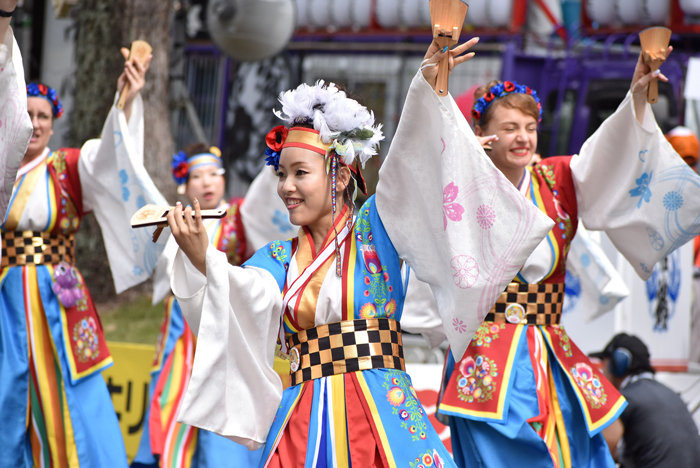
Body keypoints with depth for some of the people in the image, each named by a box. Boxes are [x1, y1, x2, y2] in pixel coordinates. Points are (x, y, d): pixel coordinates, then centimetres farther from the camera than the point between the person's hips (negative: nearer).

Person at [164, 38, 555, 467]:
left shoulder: (375, 229, 5)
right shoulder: (278, 260, 15)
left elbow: (409, 169, -11)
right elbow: (244, 297, -4)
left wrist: (428, 87, -26)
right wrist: (201, 259, -24)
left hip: (379, 414, -3)